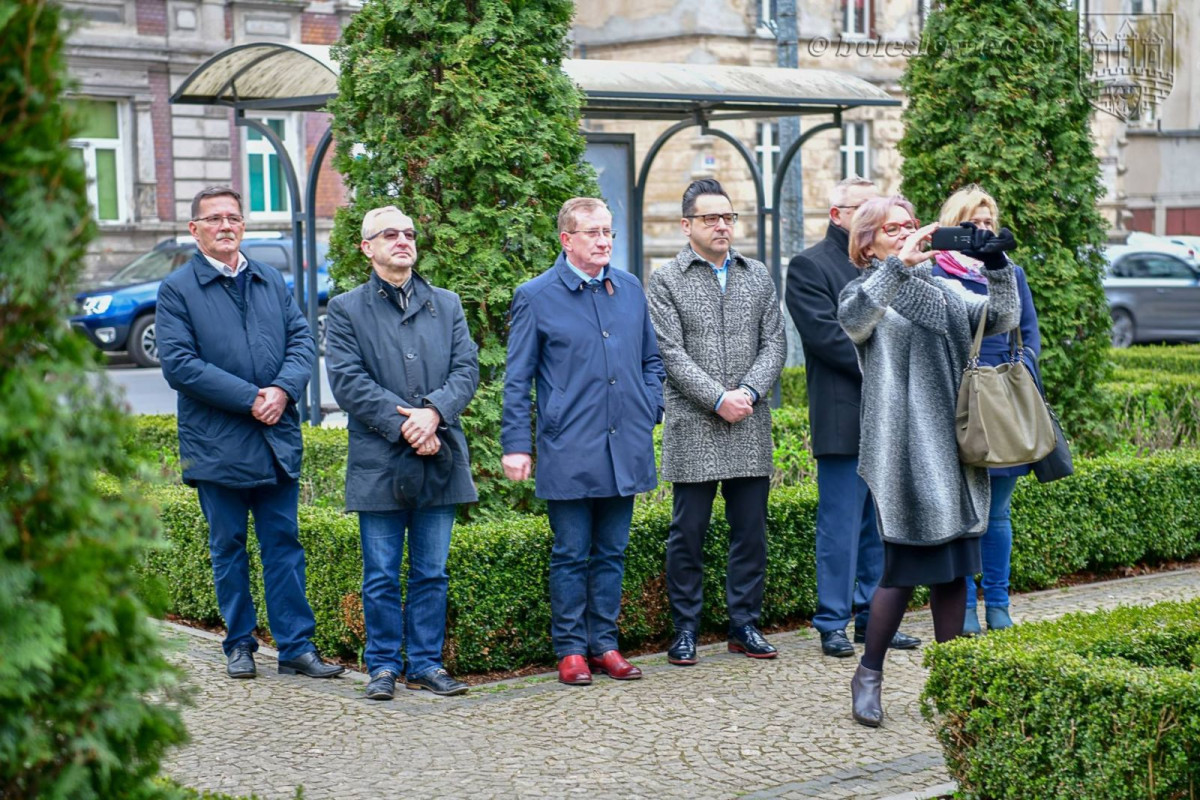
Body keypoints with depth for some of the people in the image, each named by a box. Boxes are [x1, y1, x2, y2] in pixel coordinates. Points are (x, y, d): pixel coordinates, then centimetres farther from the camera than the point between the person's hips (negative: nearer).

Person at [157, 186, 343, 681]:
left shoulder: (271, 282, 12)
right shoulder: (176, 290, -2)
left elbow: (302, 341, 7)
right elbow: (178, 364, -12)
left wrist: (283, 389, -13)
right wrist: (249, 398, -16)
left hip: (278, 440, 3)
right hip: (216, 444, -3)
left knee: (284, 545, 5)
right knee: (228, 549, 7)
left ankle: (296, 647, 9)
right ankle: (239, 645, 19)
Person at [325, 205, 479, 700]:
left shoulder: (447, 306, 14)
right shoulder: (346, 310, 3)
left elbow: (466, 369, 4)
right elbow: (348, 381, -7)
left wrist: (434, 412, -14)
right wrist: (403, 426, -15)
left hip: (439, 460, 3)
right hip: (379, 463, -3)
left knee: (432, 573, 8)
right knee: (381, 577, 3)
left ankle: (426, 663, 17)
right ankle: (383, 667, 13)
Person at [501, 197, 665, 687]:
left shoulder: (630, 290, 10)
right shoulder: (536, 297, -2)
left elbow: (651, 360, 20)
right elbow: (517, 380, 0)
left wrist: (649, 413, 7)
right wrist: (516, 445, -5)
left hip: (625, 449, 4)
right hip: (568, 452, -4)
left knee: (611, 553, 11)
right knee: (571, 555, 2)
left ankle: (604, 644, 20)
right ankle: (571, 649, 12)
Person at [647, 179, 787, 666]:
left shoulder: (758, 276, 12)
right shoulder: (666, 280, 1)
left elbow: (774, 345, 7)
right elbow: (672, 353, -7)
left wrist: (749, 392, -9)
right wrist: (718, 399, -14)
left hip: (751, 428, 4)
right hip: (693, 429, -3)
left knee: (750, 530, 7)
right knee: (688, 532, 1)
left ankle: (745, 624, 18)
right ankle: (685, 629, 11)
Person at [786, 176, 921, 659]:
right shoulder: (809, 266, -4)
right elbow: (825, 334, -14)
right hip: (843, 417, -7)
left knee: (880, 525, 11)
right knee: (841, 525, -3)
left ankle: (872, 617, 19)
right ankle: (832, 624, 4)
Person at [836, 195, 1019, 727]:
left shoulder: (944, 291, 17)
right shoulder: (865, 294, 3)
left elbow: (1003, 319, 6)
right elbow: (854, 318, -21)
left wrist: (997, 268, -10)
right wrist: (899, 264, -31)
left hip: (954, 448, 5)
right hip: (901, 450, -5)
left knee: (955, 567, 7)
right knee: (905, 567, -7)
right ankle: (869, 675, 9)